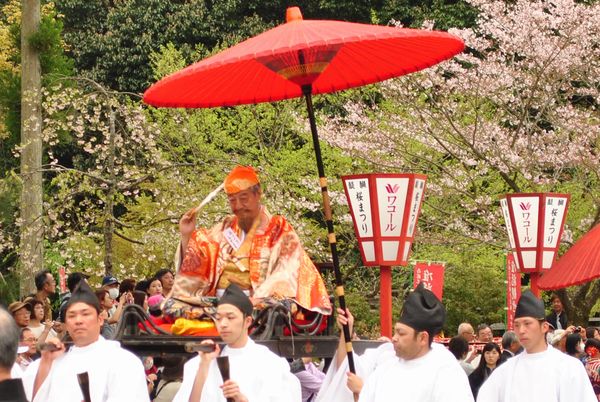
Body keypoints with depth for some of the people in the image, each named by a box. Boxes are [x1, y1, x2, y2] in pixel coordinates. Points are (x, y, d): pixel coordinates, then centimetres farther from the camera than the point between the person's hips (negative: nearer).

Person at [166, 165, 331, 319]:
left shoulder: (278, 230, 4)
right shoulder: (223, 229, 17)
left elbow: (286, 274, -9)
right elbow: (194, 267, 16)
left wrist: (258, 299, -24)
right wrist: (186, 236, 1)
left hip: (261, 303, -4)